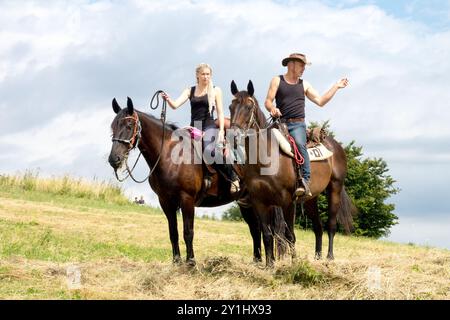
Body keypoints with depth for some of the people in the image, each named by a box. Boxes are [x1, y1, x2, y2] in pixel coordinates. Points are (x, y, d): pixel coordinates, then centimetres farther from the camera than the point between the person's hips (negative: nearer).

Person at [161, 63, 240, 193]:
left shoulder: (215, 90, 6)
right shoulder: (190, 91, 12)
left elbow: (220, 113, 3)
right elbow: (175, 105, 0)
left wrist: (221, 131, -8)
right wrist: (168, 99, -23)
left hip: (209, 126, -5)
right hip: (194, 127, 5)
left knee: (210, 151, -28)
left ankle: (233, 177, -15)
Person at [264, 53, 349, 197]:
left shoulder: (304, 85, 19)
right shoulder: (277, 81, 12)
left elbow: (320, 101, 18)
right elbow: (268, 102, 5)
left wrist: (336, 87, 17)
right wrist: (272, 109, -18)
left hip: (298, 124, -1)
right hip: (280, 123, 1)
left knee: (299, 144, -30)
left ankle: (305, 181, -35)